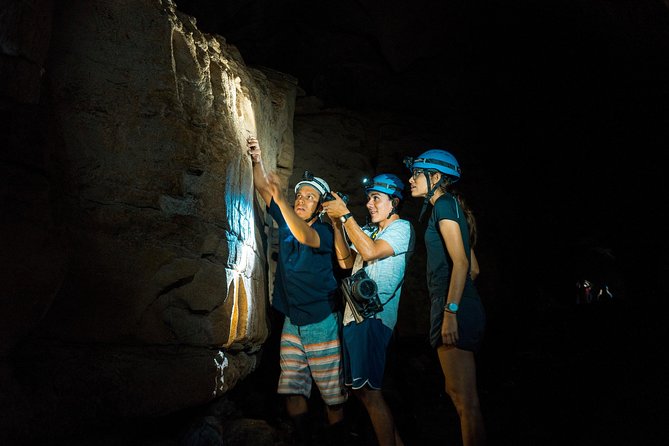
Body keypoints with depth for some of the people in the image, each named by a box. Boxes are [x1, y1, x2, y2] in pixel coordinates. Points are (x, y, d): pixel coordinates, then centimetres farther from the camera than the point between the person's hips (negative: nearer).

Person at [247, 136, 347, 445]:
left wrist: (280, 199, -44)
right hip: (292, 321, 5)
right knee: (292, 390, 7)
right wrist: (257, 160, -19)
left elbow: (305, 236, -34)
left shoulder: (324, 231, -11)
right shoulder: (287, 222, 5)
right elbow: (263, 189, -1)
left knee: (332, 394, 4)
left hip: (322, 322, -5)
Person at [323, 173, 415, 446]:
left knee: (369, 390, -10)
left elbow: (370, 251, -20)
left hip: (374, 315, -9)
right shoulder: (367, 230, 21)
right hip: (353, 313, 9)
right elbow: (346, 261, 12)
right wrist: (337, 224, 5)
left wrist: (345, 214, -16)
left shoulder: (401, 228, -4)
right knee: (358, 387, 13)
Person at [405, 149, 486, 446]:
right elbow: (473, 268, 23)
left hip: (454, 308, -10)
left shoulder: (444, 204, -7)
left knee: (465, 401, -8)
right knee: (456, 393, 15)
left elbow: (461, 262, -17)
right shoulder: (451, 207, 21)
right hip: (461, 308, 10)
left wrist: (450, 311, -23)